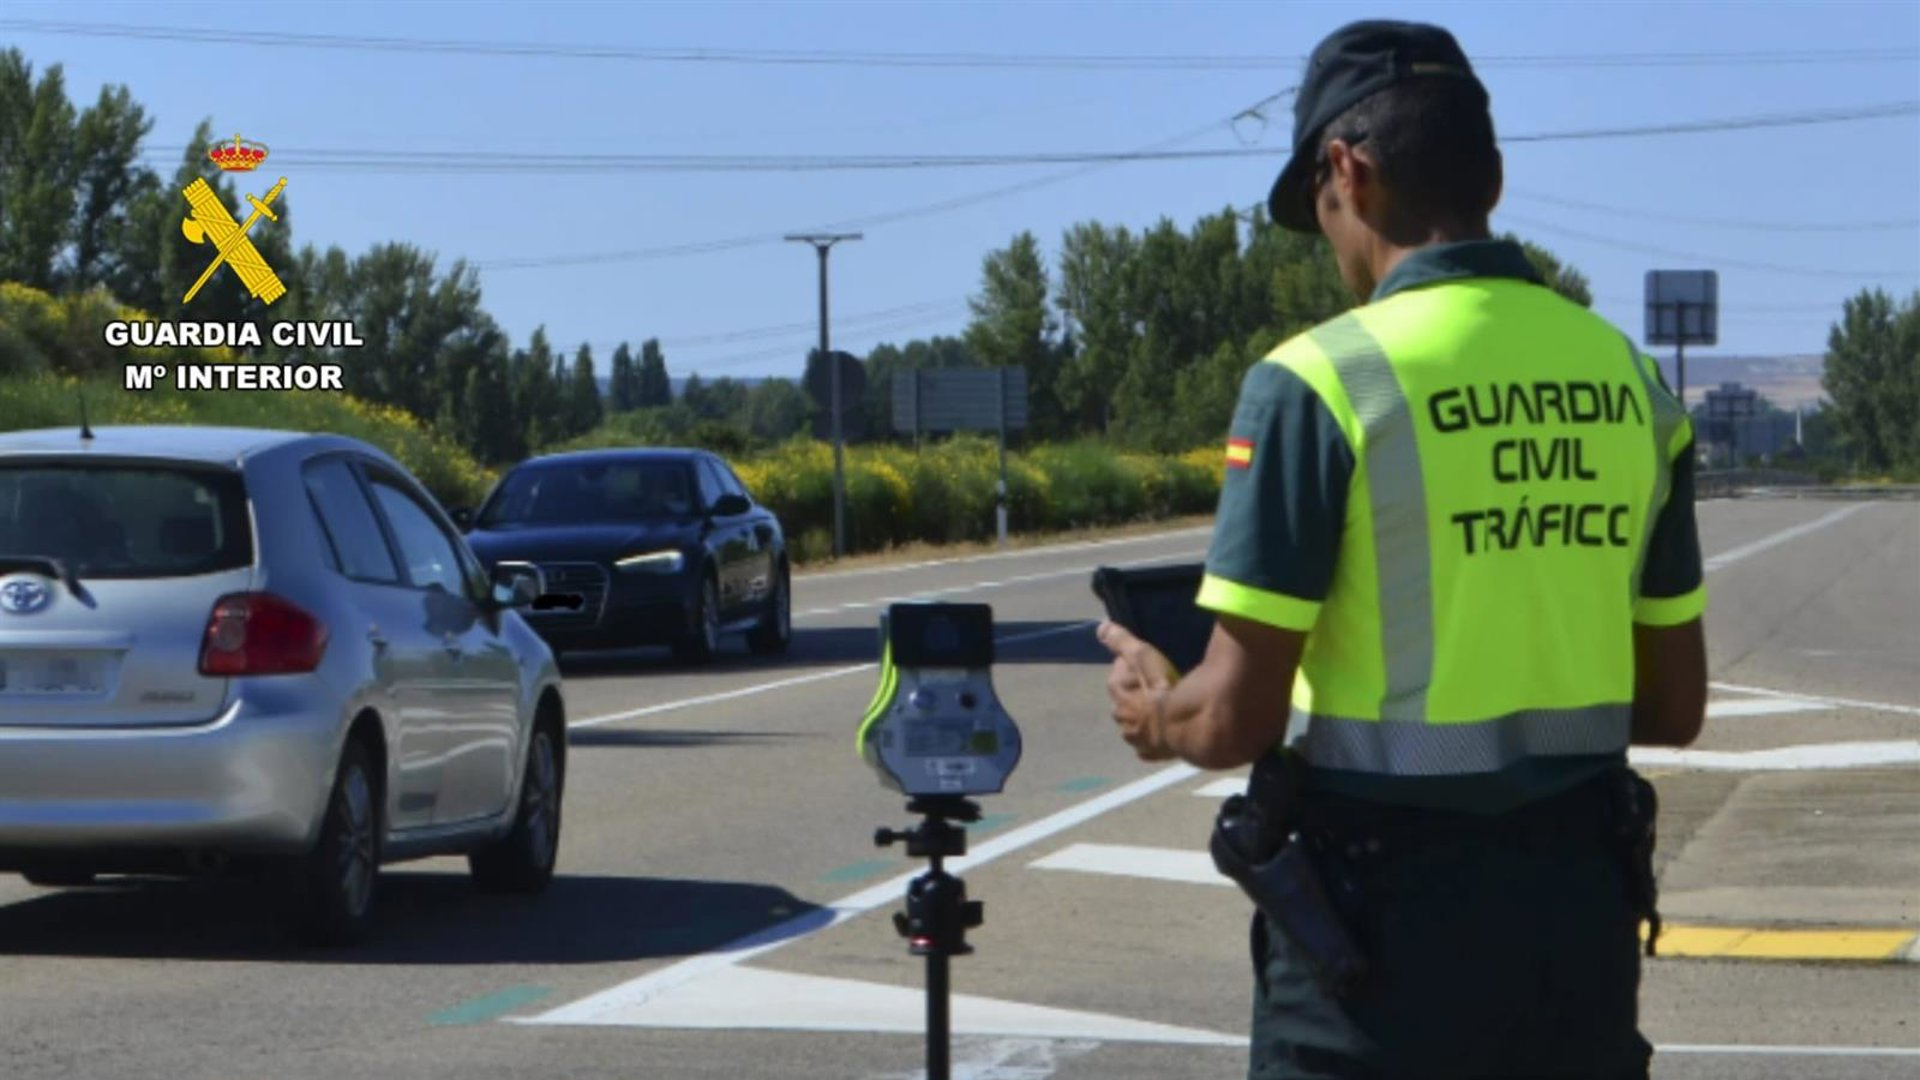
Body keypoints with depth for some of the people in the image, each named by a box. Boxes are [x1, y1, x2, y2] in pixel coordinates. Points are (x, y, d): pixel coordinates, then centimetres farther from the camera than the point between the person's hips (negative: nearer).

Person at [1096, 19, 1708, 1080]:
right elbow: (1673, 705, 11)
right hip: (1584, 901, 5)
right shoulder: (1630, 380, 4)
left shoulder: (1322, 378, -13)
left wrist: (1153, 712, 8)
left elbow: (1234, 720, -13)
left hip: (1389, 909, -5)